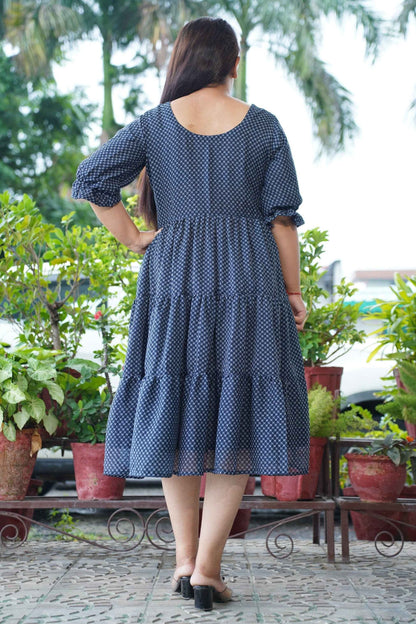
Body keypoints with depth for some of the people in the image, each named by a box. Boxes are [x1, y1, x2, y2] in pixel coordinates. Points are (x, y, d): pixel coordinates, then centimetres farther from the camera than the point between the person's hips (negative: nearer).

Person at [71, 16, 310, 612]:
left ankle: (185, 559, 13)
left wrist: (135, 239, 3)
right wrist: (293, 292, 7)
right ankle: (208, 568, -3)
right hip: (249, 278, -1)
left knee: (175, 408, 10)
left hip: (174, 276, 1)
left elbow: (91, 179, -6)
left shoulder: (155, 124, 4)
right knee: (237, 413, 1)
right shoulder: (262, 125, 4)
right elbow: (283, 216, 1)